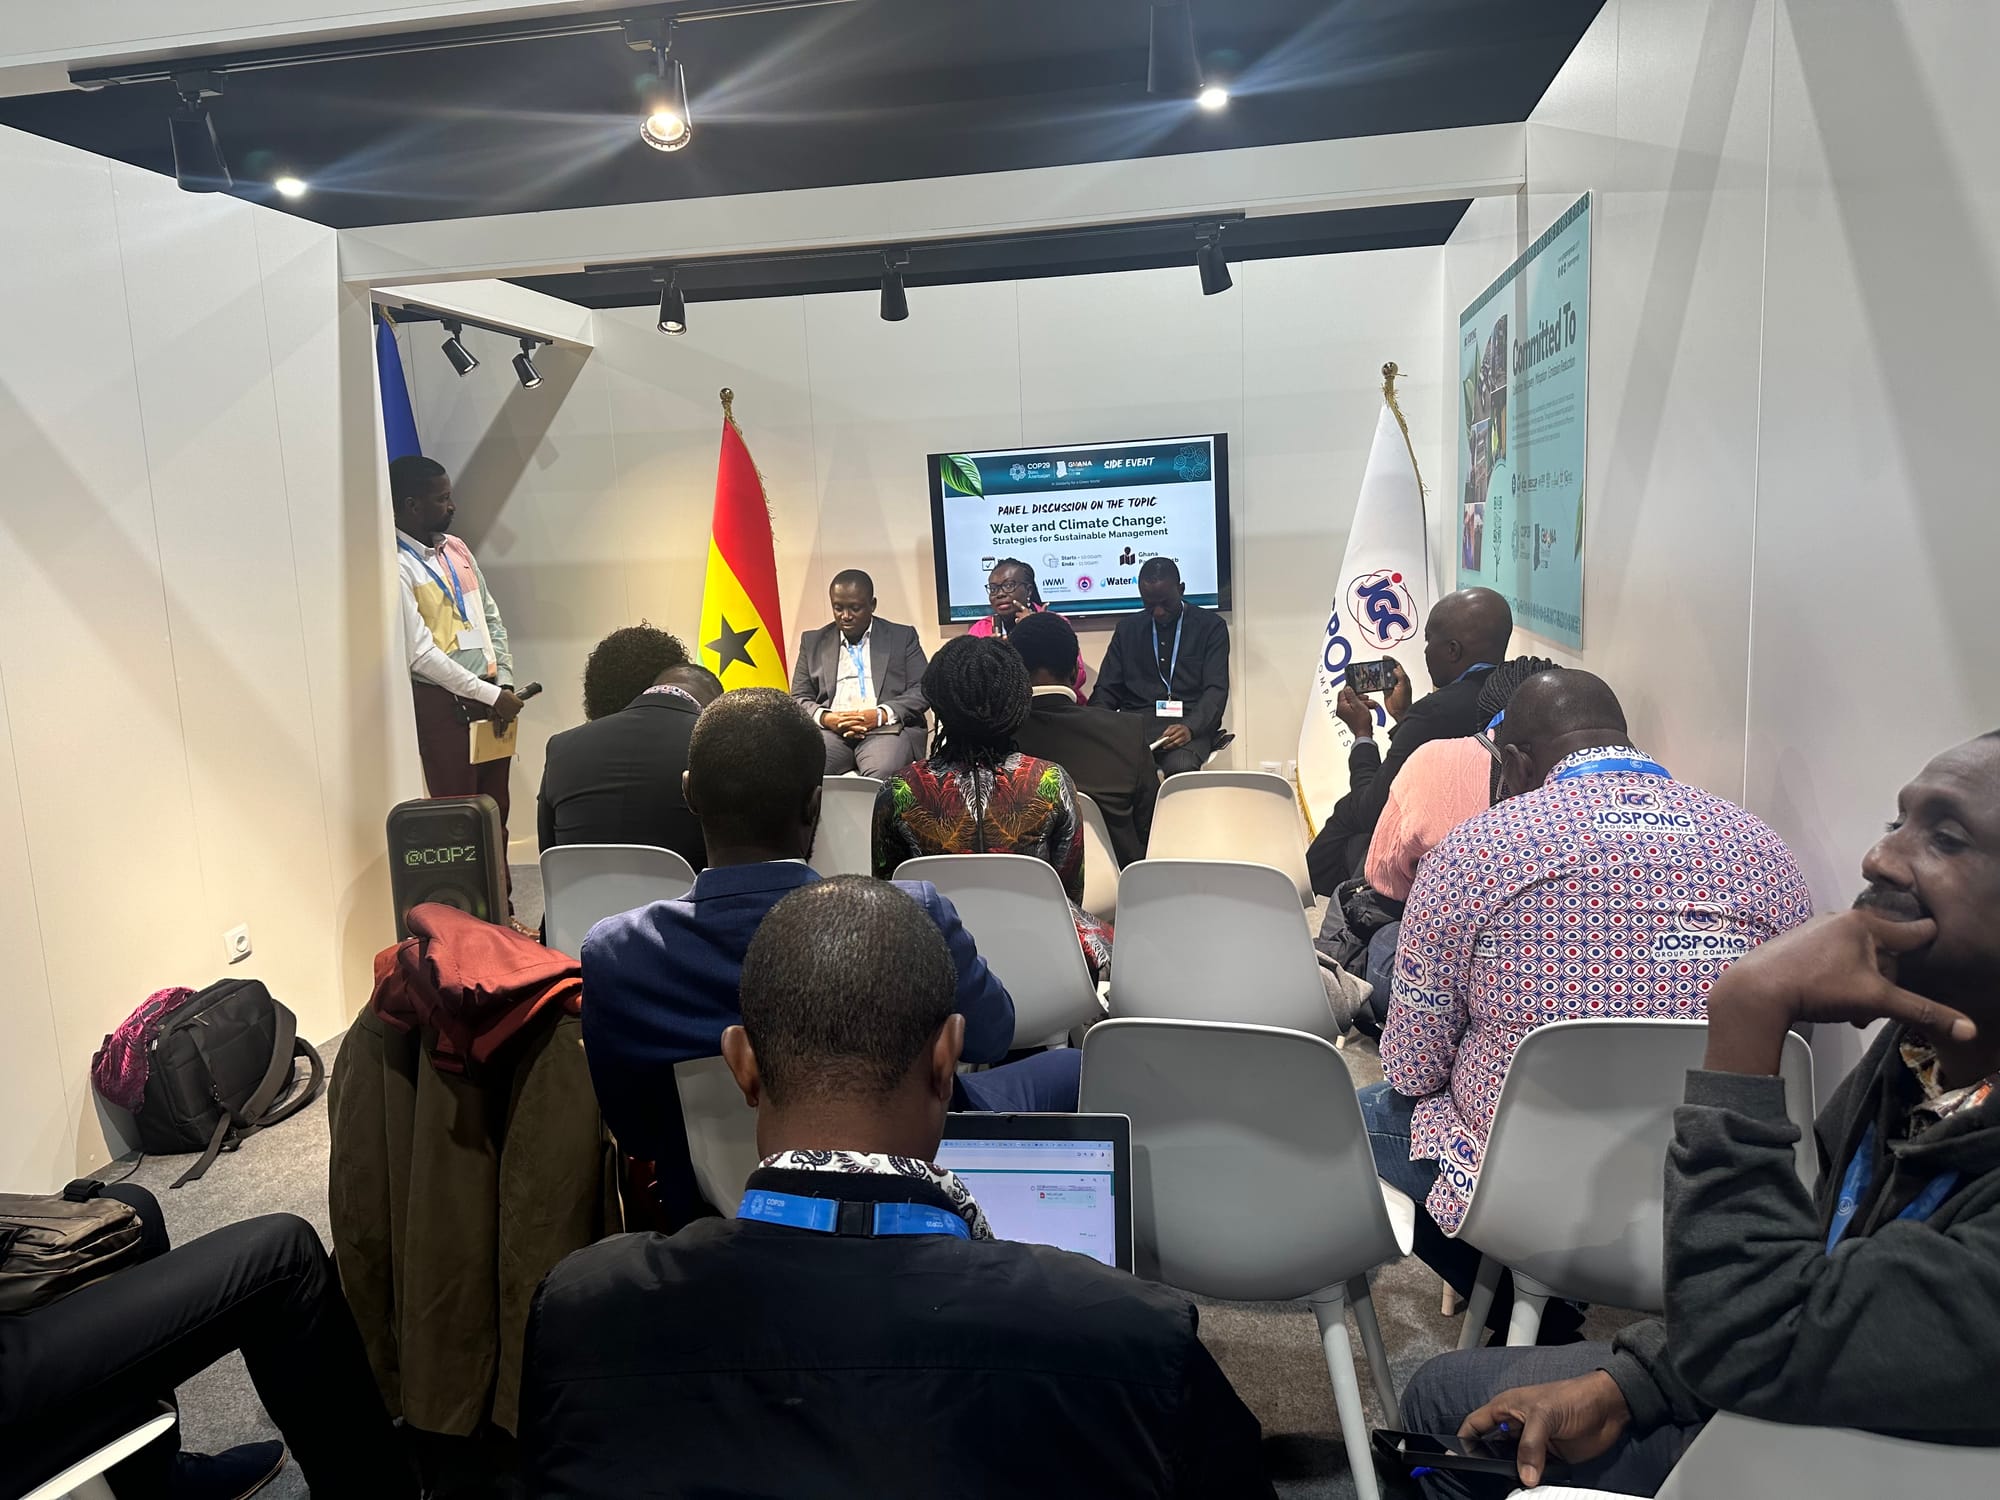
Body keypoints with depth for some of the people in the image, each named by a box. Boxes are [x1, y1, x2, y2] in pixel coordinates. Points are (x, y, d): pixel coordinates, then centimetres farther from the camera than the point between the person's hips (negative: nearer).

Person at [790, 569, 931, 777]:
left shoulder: (902, 637, 15)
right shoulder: (813, 642, 21)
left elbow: (922, 691, 5)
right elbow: (799, 699, 16)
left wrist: (880, 715, -11)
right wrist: (825, 718, -7)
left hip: (887, 729, -1)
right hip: (830, 730, 2)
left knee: (883, 773, -36)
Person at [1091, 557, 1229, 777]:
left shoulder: (1211, 626, 8)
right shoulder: (1127, 628, 17)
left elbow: (1216, 690, -1)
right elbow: (1107, 690, 15)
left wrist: (1190, 727, -21)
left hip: (1190, 724, -2)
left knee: (1181, 766, -38)